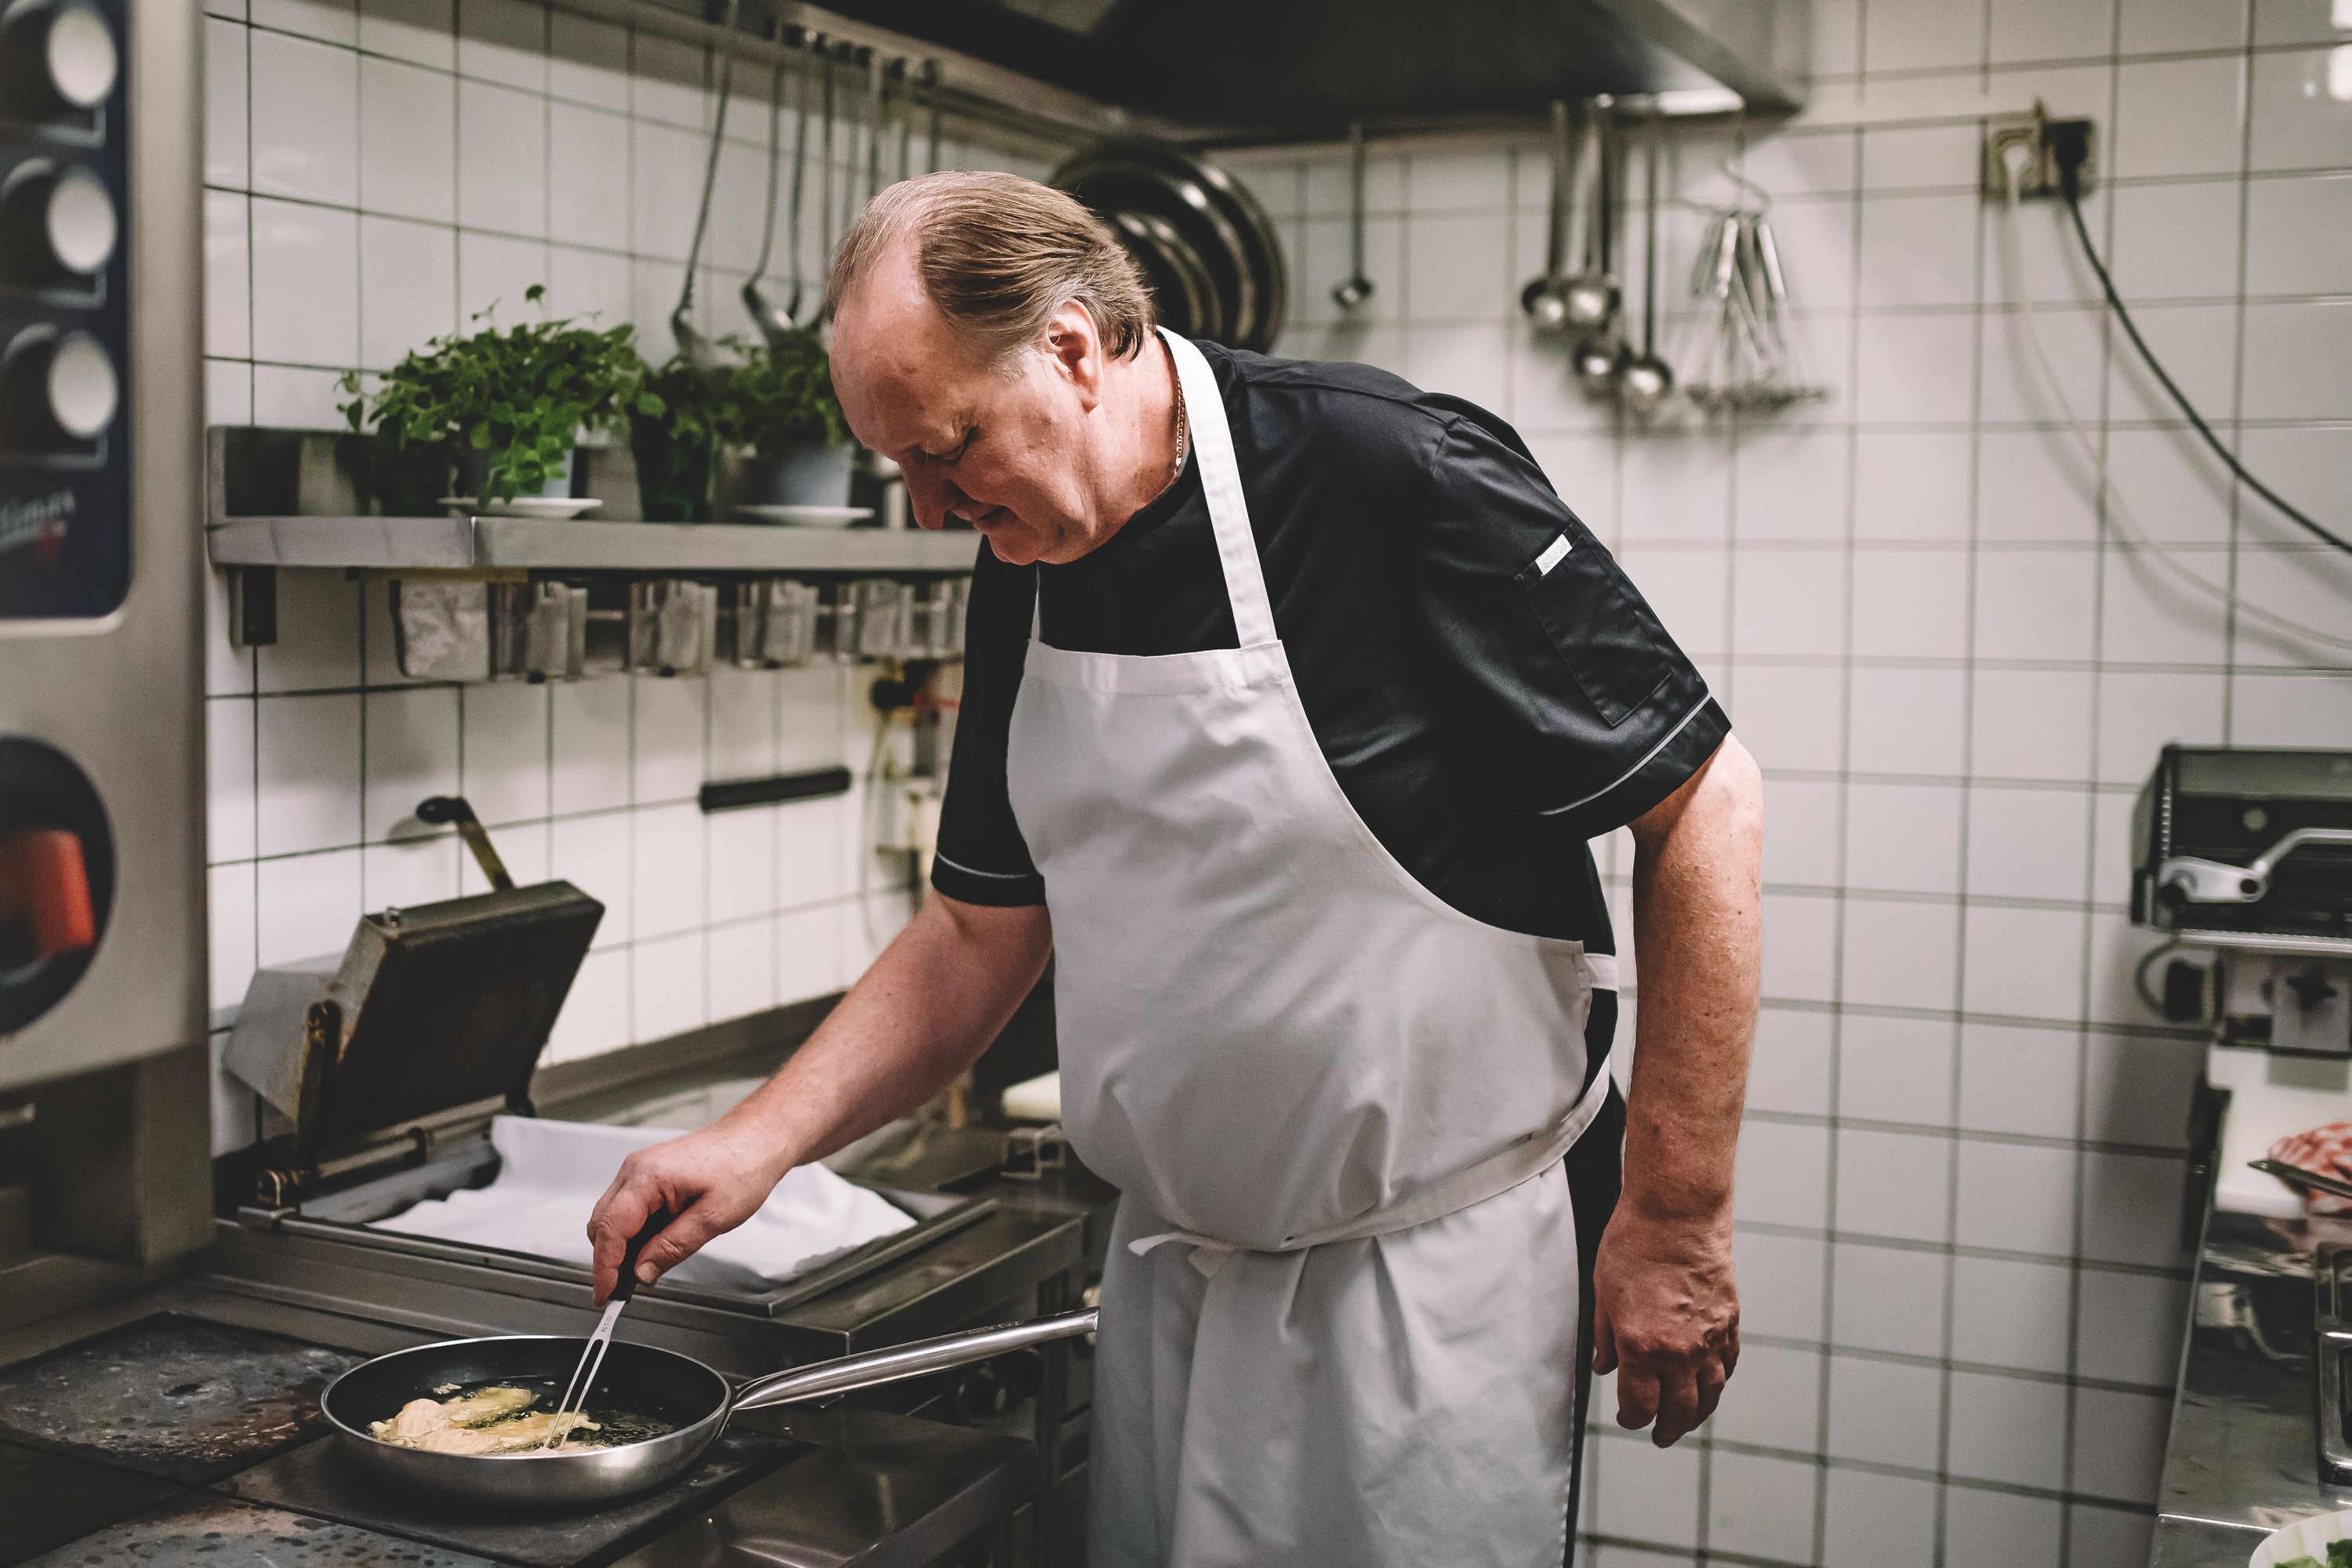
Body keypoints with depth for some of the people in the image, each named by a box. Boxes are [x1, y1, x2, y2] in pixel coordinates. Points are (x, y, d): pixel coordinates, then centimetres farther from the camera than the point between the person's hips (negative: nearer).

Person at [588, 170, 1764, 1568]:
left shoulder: (1391, 480, -20)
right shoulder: (1026, 573, 2)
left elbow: (1706, 809, -16)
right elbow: (984, 928, 11)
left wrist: (1675, 1221, -14)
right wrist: (761, 1139, 0)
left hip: (1432, 1266, -6)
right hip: (1174, 1264, 7)